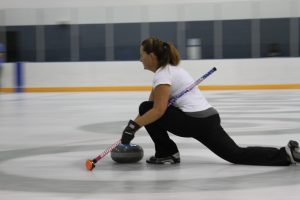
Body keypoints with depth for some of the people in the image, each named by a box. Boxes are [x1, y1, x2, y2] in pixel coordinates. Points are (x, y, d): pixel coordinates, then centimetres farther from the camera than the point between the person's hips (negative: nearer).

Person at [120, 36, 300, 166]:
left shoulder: (163, 73, -7)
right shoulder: (170, 68, 22)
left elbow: (158, 110, -20)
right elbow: (154, 102, 24)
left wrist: (133, 127, -15)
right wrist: (133, 126, 18)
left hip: (196, 122, -9)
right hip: (209, 118, 9)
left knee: (147, 109, 0)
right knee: (237, 154, 5)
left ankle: (167, 153, 7)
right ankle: (286, 153, -5)